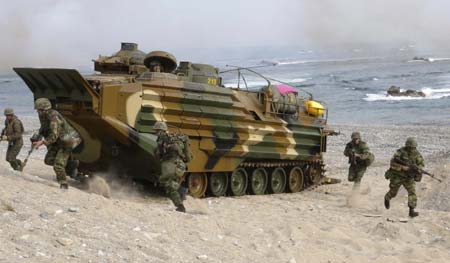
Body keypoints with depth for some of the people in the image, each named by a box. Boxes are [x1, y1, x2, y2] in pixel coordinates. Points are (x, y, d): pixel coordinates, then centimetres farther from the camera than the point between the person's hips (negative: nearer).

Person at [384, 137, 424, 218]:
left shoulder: (416, 153, -8)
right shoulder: (400, 152, -22)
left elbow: (421, 163, -4)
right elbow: (393, 163, -28)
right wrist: (403, 167, -37)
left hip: (408, 177, 3)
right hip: (397, 176, -3)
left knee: (412, 191, -15)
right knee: (393, 193, 14)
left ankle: (411, 211, -15)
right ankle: (387, 198, 49)